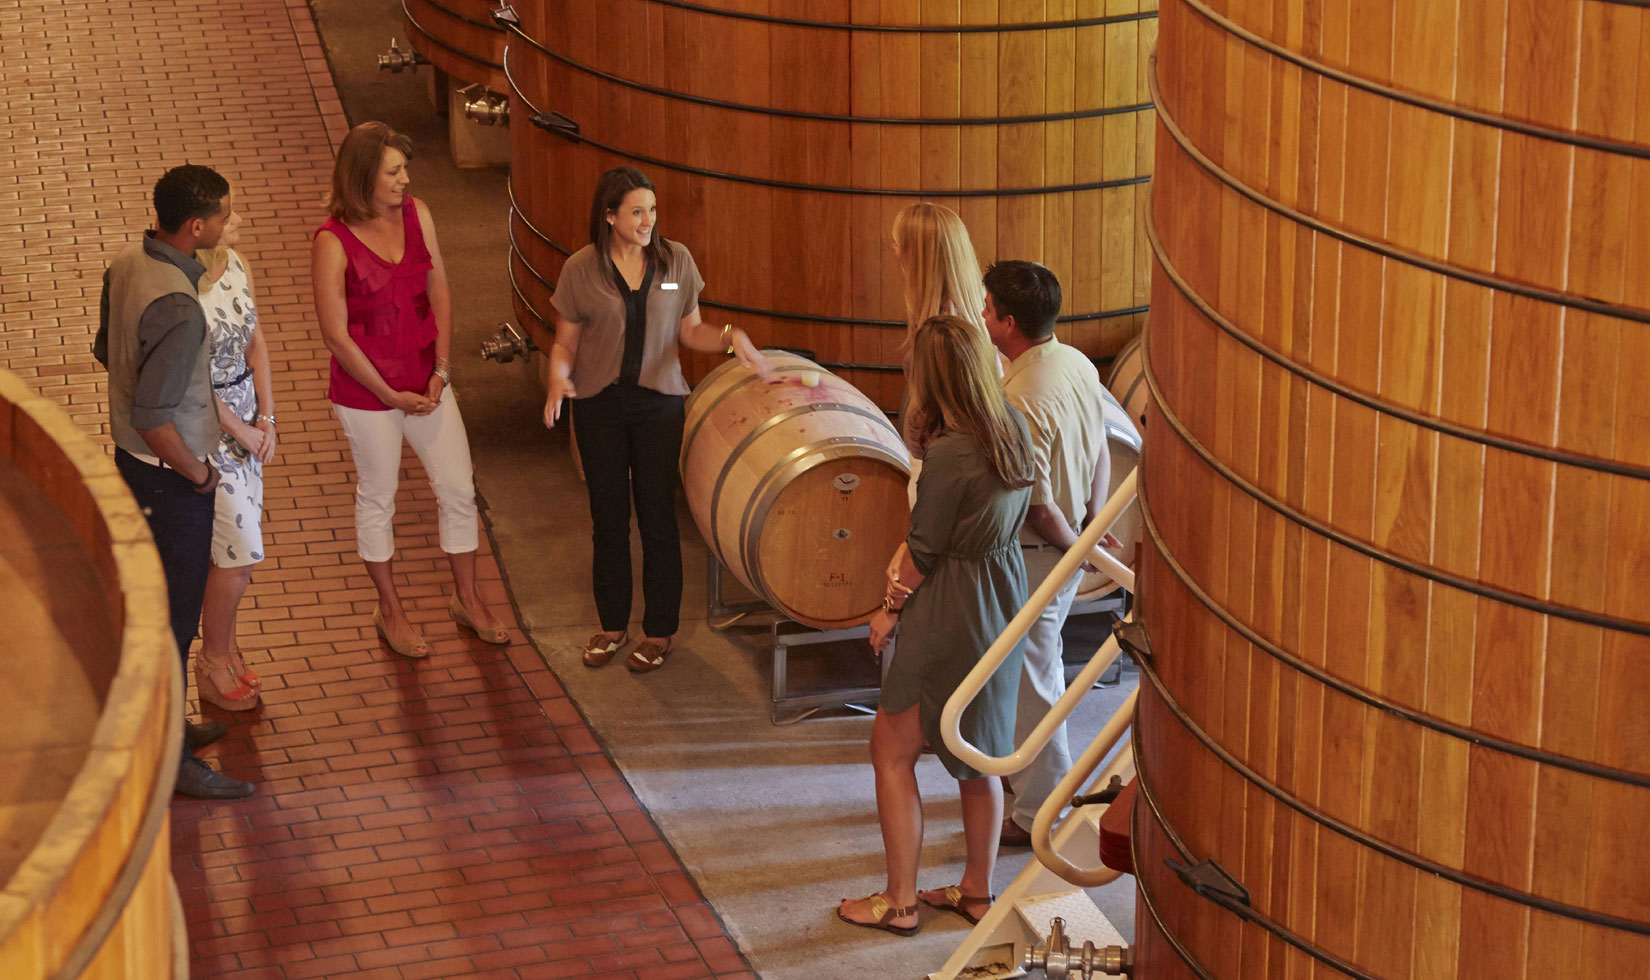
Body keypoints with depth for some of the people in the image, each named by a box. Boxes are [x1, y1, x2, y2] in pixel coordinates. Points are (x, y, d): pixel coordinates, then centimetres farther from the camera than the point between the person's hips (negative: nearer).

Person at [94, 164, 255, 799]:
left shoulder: (126, 264, -2)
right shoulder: (177, 307, -31)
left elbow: (107, 352, 14)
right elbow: (153, 419, -31)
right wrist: (198, 472, -16)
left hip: (132, 459, 9)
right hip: (170, 476, -9)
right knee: (175, 615, 2)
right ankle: (170, 759, 13)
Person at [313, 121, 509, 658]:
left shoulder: (416, 214, -3)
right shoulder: (333, 241, -18)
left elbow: (439, 292, 3)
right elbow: (335, 333, -16)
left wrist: (441, 370, -5)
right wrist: (390, 395, -13)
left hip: (426, 381, 5)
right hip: (366, 388, -5)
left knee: (459, 489, 10)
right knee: (377, 498, 12)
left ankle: (467, 599, 29)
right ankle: (389, 611, 30)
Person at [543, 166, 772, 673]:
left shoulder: (676, 261, -1)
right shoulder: (580, 270, -5)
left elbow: (690, 331, 7)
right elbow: (565, 343, 1)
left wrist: (730, 337, -12)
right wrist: (558, 378, -18)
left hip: (659, 402, 0)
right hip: (599, 404, 0)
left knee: (658, 517, 3)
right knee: (608, 517, 10)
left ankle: (659, 631, 16)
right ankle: (613, 625, 25)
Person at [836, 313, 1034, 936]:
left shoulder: (950, 453, -27)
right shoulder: (1013, 426, -3)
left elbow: (923, 552, -16)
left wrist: (891, 610, 0)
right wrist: (907, 560, -2)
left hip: (952, 615, -8)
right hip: (1004, 601, 8)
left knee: (892, 751, 7)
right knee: (978, 752, 20)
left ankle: (899, 903, 15)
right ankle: (977, 891, 31)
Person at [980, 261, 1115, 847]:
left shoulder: (1019, 401, -30)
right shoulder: (1078, 364, -2)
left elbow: (1038, 507, -27)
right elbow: (1100, 454, 9)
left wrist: (1076, 546, -10)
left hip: (1035, 554, -9)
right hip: (1069, 546, 9)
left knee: (1031, 680, 5)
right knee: (1041, 663, 26)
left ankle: (1040, 814, 18)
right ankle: (1030, 769, 45)